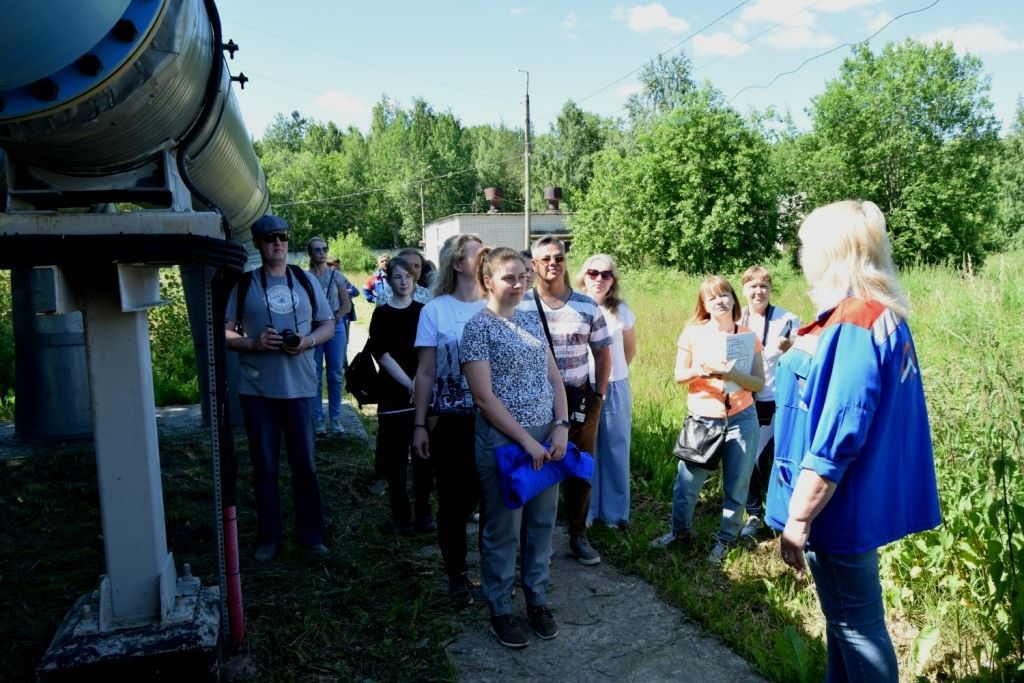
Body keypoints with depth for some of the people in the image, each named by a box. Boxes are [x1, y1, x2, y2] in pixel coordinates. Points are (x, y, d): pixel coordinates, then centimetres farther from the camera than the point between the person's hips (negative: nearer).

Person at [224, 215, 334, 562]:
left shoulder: (306, 281, 8)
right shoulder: (243, 284, 3)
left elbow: (328, 324, 11)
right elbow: (224, 332, 3)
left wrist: (308, 341, -9)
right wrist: (252, 343, -15)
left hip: (301, 387, 1)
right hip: (257, 389, -1)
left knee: (305, 464, 7)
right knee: (264, 466, 7)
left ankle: (310, 533, 20)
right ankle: (268, 536, 20)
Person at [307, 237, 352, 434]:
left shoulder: (336, 276, 6)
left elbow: (346, 305, 5)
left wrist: (333, 320, -7)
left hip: (335, 328, 2)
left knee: (335, 375, 5)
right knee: (315, 376, 1)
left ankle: (335, 418, 13)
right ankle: (318, 419, 8)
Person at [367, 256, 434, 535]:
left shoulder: (423, 311, 7)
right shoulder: (382, 314, 1)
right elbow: (381, 354, -6)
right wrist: (409, 383, -15)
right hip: (393, 393, -2)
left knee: (424, 454, 5)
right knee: (396, 457, 3)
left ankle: (423, 512, 17)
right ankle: (401, 517, 14)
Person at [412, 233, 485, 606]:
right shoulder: (435, 310, -4)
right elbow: (425, 373, -1)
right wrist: (419, 425, -3)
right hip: (451, 422, -2)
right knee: (455, 501, 9)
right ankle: (457, 574, 28)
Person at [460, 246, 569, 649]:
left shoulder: (531, 321, 9)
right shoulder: (478, 327, -10)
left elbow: (554, 378, 10)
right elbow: (485, 397, -15)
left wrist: (561, 427, -3)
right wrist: (526, 440, -16)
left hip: (546, 437, 6)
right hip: (502, 439, -6)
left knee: (542, 523, 15)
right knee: (503, 529, 7)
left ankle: (537, 600, 33)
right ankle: (500, 610, 24)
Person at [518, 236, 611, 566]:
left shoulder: (588, 306, 1)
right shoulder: (521, 307, -5)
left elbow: (602, 353, 8)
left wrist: (599, 394, 0)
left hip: (580, 399, 2)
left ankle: (578, 536, 26)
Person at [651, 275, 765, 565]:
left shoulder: (748, 337, -1)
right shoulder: (693, 333, -2)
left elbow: (759, 383, -3)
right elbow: (679, 376, 1)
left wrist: (733, 373, -21)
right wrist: (699, 370, -19)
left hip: (741, 420, 0)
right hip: (701, 419, 0)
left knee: (736, 486, 7)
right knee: (687, 482, 5)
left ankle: (725, 540, 25)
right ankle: (681, 532, 28)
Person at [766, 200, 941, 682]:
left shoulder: (854, 325, -24)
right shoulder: (883, 316, 7)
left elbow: (837, 437, -27)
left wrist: (798, 518, -22)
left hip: (839, 509, -10)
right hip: (853, 501, 10)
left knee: (856, 626, 7)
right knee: (845, 617, 22)